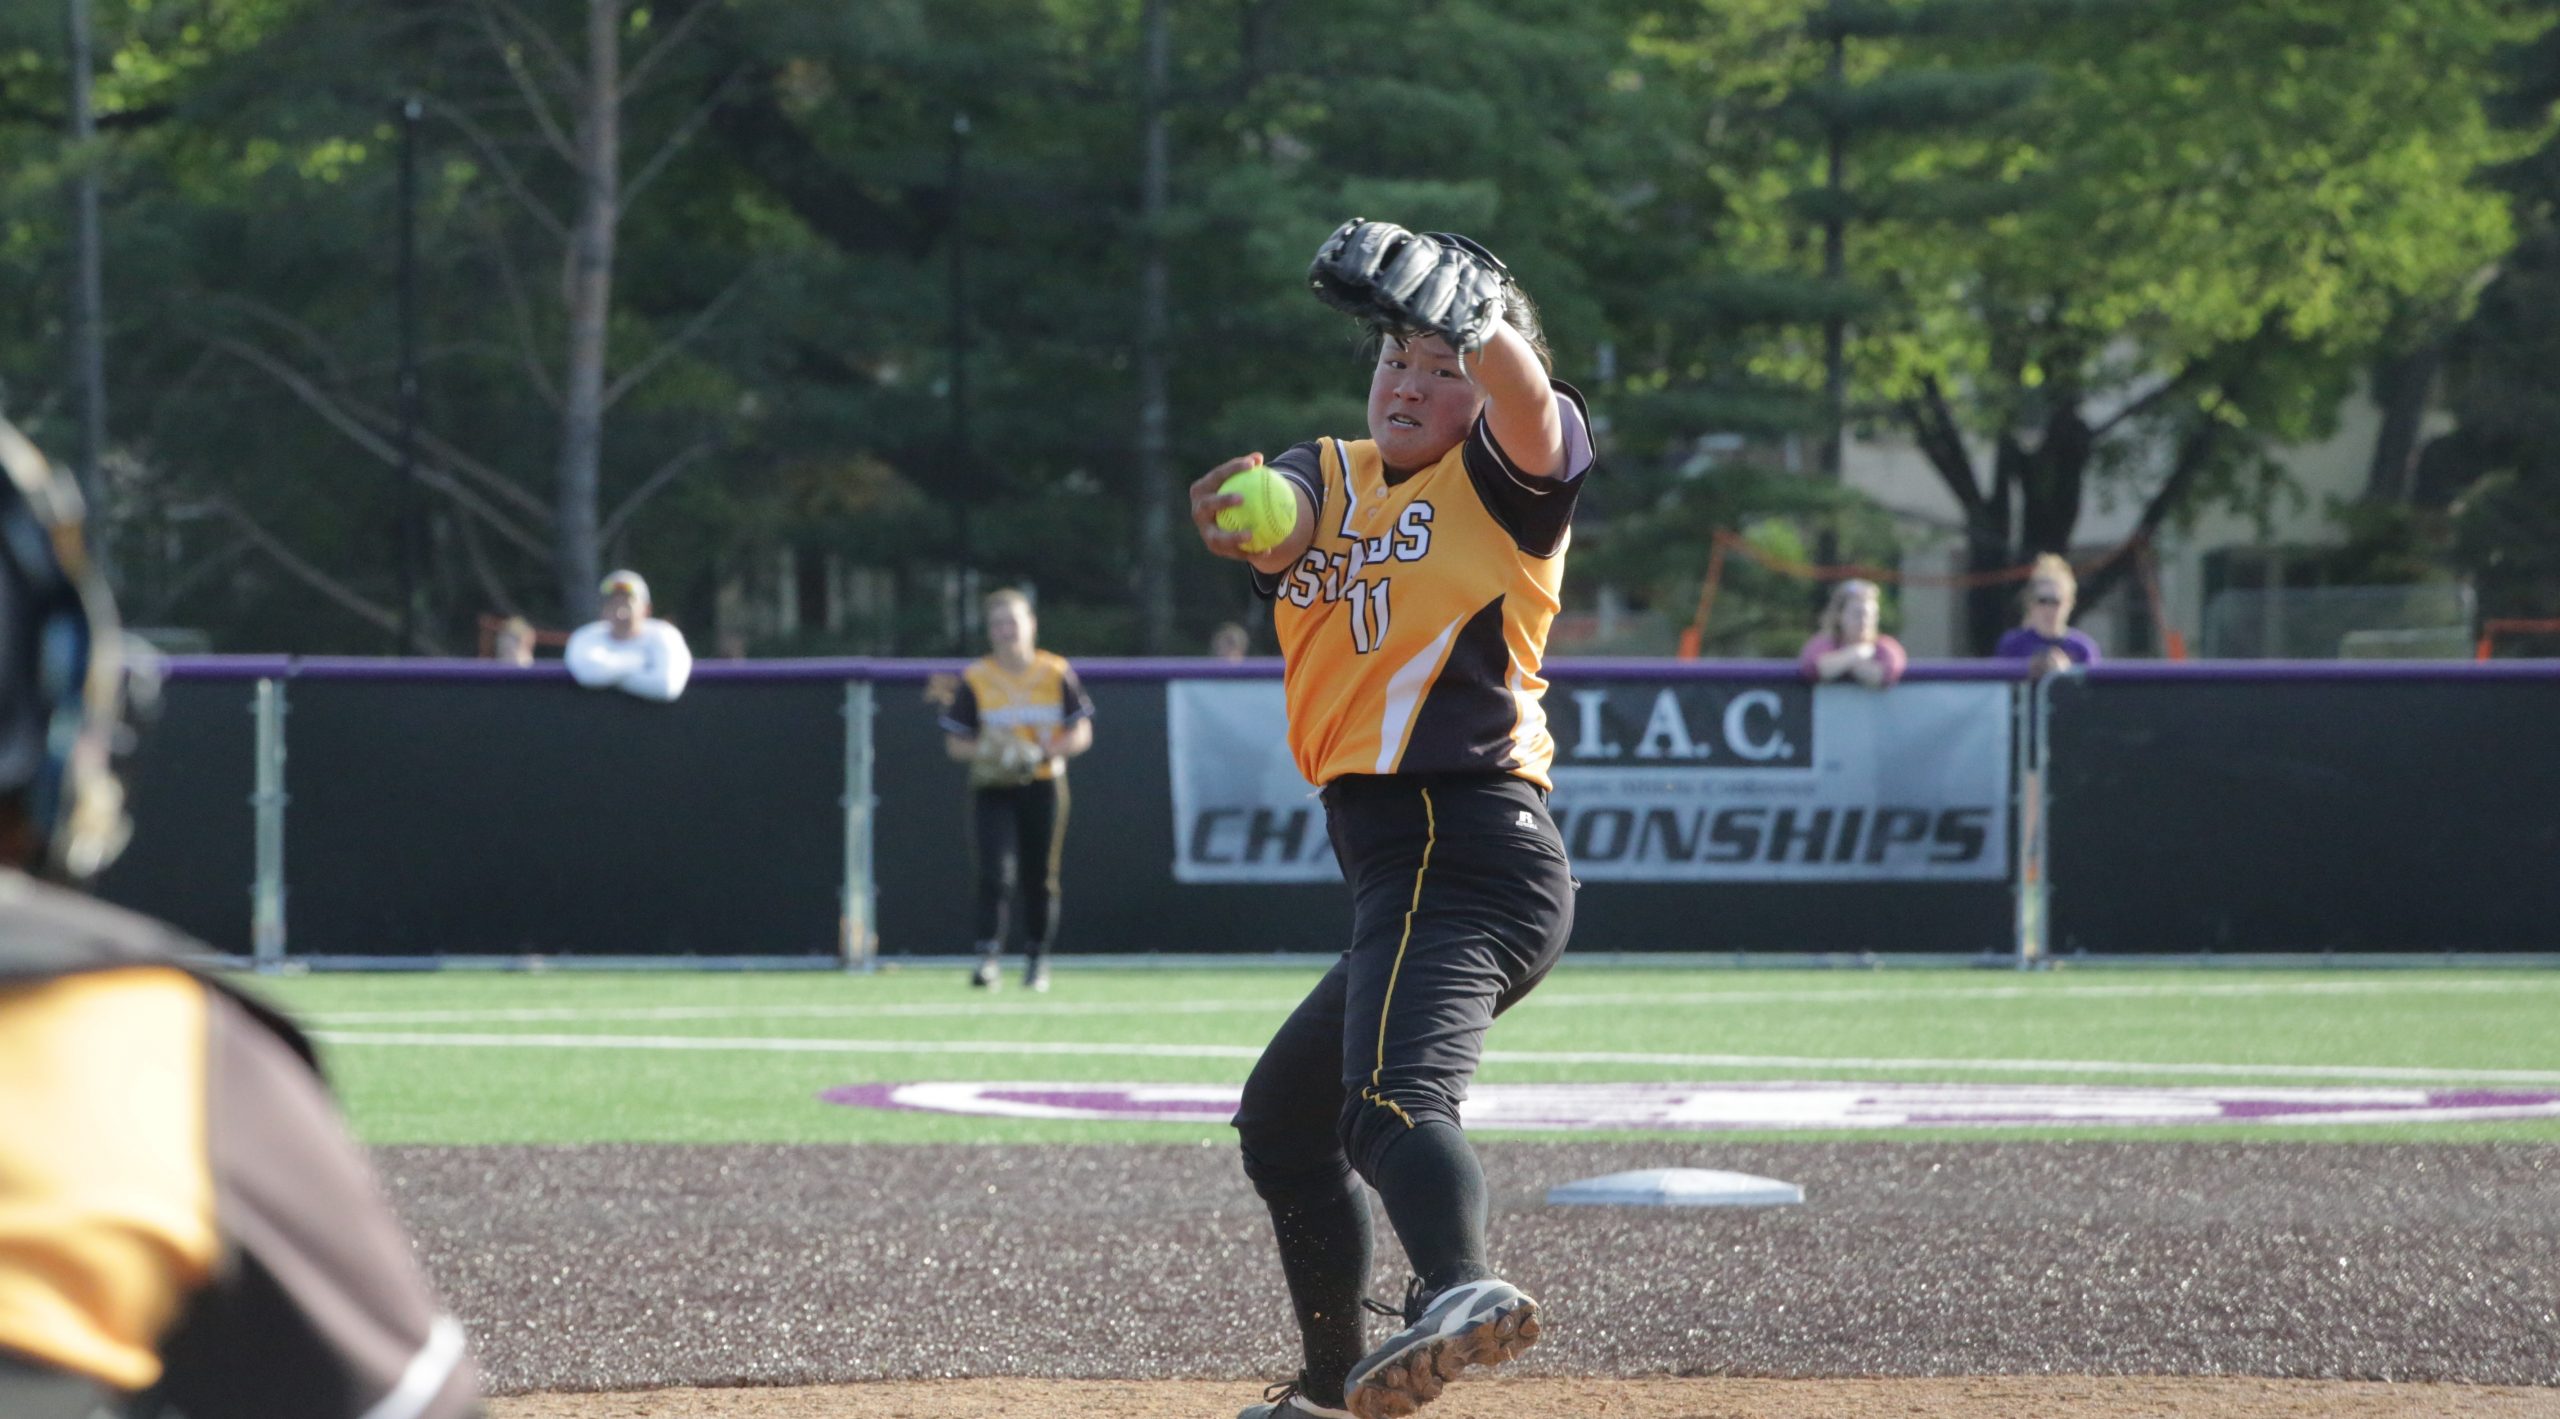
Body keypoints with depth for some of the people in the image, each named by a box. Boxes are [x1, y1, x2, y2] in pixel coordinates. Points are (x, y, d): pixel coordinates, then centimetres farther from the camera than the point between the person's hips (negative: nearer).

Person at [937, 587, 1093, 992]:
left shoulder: (1056, 673, 1)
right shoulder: (974, 679, 0)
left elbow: (1082, 734, 3)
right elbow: (955, 742, 3)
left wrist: (1044, 752, -15)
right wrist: (985, 752, -18)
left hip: (1043, 787, 1)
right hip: (993, 789, -1)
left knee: (1041, 879, 7)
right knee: (995, 871, -17)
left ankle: (1038, 959, 21)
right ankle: (989, 957, -19)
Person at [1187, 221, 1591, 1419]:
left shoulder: (1501, 487, 2)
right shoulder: (1332, 477, 18)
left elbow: (1530, 411, -22)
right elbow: (1288, 520, -6)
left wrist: (1474, 314, -43)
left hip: (1464, 852, -8)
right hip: (1400, 866, 8)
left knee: (1390, 1092, -32)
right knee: (1282, 1120, 22)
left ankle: (1461, 1291, -56)